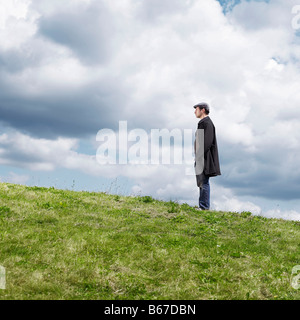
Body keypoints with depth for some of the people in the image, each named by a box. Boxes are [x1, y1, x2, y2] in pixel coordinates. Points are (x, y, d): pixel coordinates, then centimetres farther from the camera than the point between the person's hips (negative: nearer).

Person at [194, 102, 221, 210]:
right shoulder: (202, 123, 18)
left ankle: (204, 207, -5)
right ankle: (202, 206, 17)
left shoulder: (207, 123, -14)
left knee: (204, 182, -8)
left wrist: (198, 156, -20)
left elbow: (207, 142, -22)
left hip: (205, 159, -11)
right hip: (201, 159, 11)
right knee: (201, 182, 12)